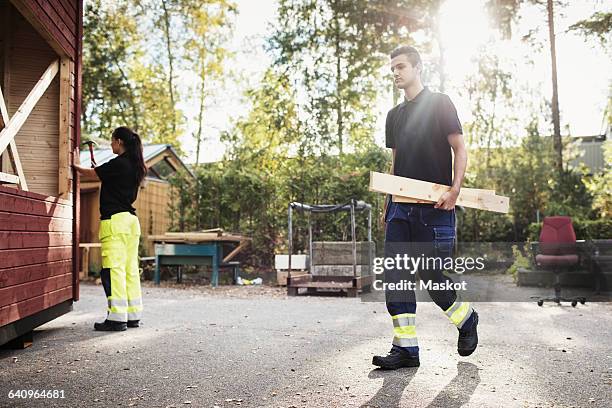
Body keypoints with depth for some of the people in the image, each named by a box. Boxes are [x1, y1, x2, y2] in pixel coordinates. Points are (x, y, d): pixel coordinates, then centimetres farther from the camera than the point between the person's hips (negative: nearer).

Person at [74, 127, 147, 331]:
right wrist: (98, 170, 31)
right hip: (131, 220, 9)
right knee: (130, 269, 9)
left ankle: (117, 318, -7)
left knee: (113, 269, -7)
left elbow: (91, 173, 5)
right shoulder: (136, 166, 14)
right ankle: (133, 315, 13)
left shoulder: (118, 163, -10)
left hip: (115, 219, -9)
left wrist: (75, 165, 23)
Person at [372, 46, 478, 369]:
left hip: (434, 207, -6)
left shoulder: (439, 103, 1)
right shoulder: (394, 115, 19)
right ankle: (406, 348, 4)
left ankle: (466, 319, 26)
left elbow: (460, 150, -4)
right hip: (401, 206, 6)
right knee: (395, 275, -2)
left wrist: (455, 189, -20)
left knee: (431, 274, -3)